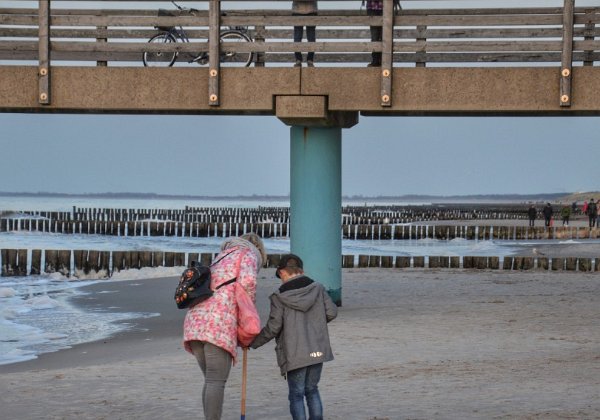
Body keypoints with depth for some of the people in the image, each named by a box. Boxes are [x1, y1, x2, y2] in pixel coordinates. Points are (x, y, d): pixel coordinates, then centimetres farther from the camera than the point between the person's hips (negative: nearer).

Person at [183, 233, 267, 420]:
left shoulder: (220, 259, 33)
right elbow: (247, 282, -10)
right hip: (218, 323, -7)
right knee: (216, 381, -9)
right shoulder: (249, 254, 10)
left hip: (194, 321, 7)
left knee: (211, 380, 14)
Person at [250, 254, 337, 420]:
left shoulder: (279, 297, -7)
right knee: (312, 390, 19)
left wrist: (252, 342, 4)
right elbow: (332, 312, 1)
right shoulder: (317, 289, 3)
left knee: (296, 395, 4)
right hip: (317, 350, 4)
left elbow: (273, 328, -9)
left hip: (295, 355, -4)